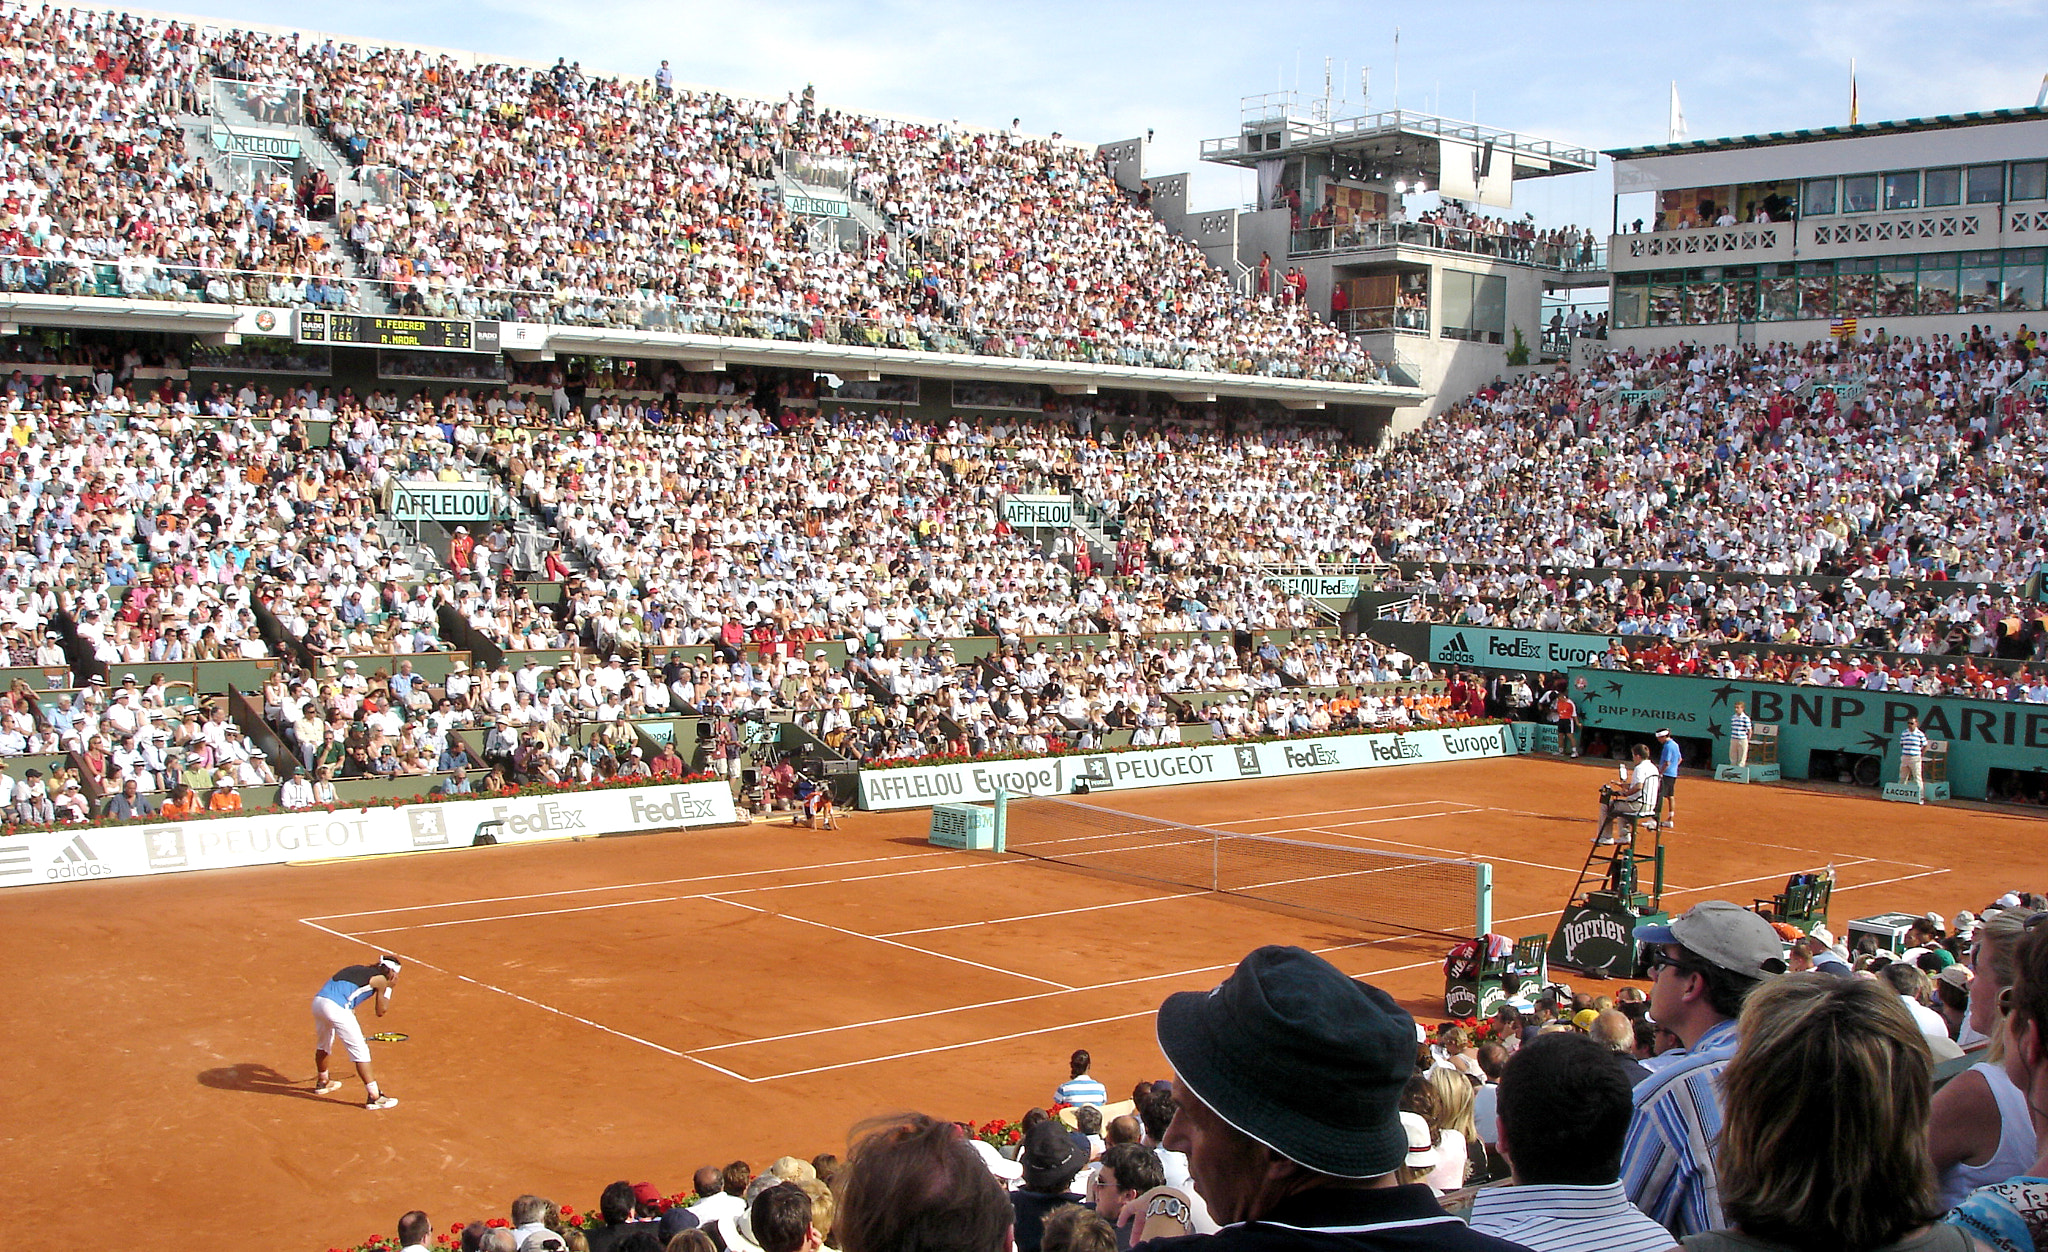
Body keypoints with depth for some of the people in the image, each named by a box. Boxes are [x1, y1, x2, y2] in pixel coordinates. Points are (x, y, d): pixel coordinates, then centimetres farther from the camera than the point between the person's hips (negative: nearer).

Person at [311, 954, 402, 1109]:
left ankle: (322, 1082, 53)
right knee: (360, 1051, -3)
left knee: (323, 1044, 31)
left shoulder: (359, 969, 27)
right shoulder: (380, 979, 8)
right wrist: (389, 988, 24)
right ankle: (374, 1097, -5)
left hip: (318, 999, 8)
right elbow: (380, 1012, 15)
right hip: (336, 1007, -8)